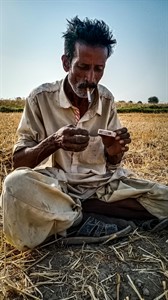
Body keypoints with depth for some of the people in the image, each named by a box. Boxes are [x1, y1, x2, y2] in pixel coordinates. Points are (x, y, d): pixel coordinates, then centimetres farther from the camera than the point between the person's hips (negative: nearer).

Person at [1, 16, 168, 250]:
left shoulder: (107, 100, 0)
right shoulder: (41, 98, -8)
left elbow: (113, 165, 6)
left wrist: (115, 152, -19)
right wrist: (52, 142, -29)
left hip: (101, 182, 4)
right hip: (55, 184, -3)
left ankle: (75, 210, -12)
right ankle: (84, 217, -12)